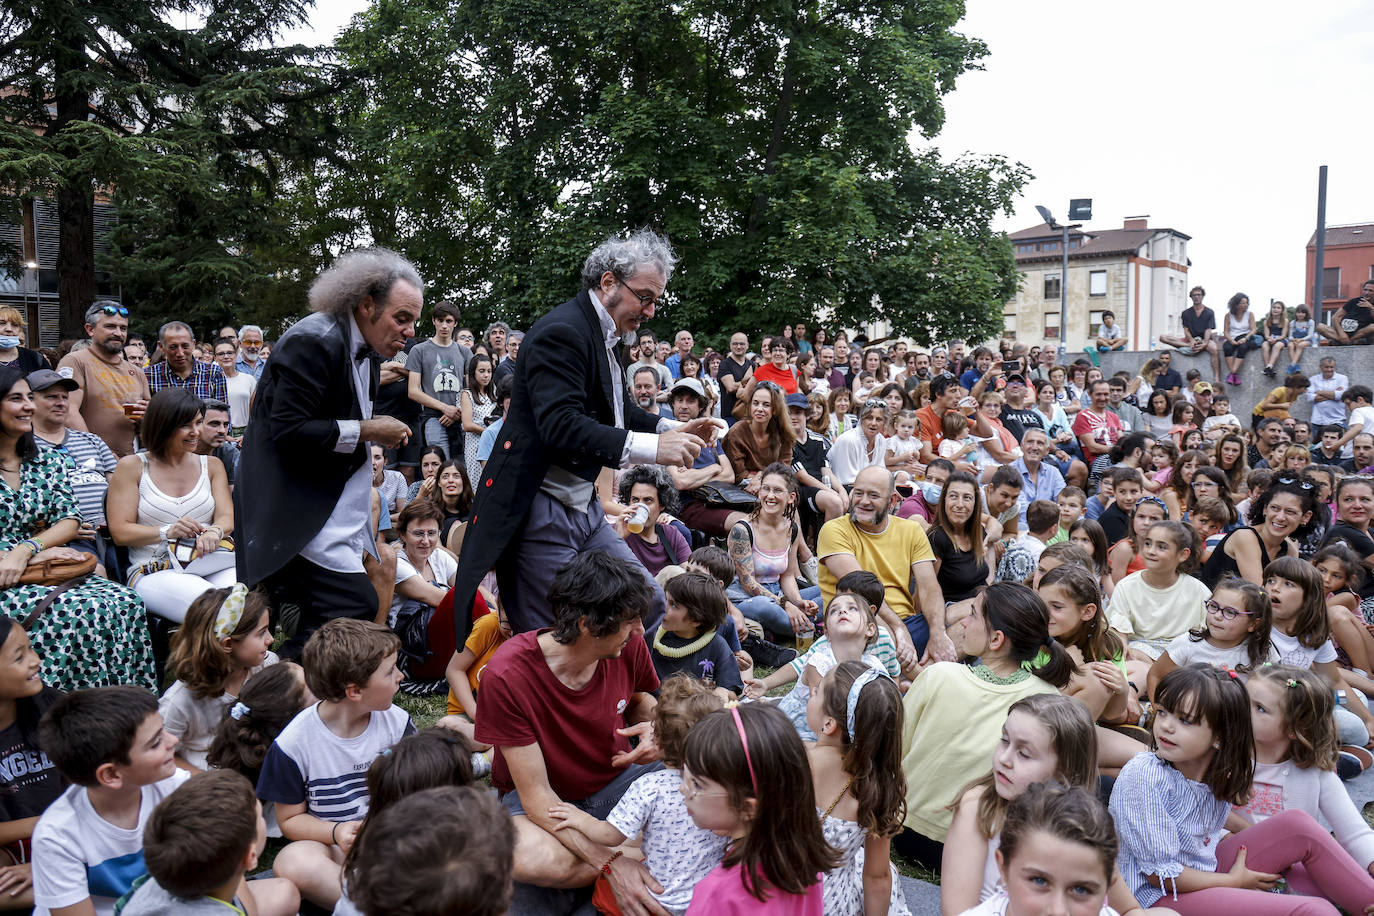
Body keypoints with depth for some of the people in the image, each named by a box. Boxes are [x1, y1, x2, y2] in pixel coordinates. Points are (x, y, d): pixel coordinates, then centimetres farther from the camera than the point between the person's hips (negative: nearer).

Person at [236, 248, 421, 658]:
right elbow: (287, 429, -22)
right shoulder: (315, 341, -15)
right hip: (296, 516, -10)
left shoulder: (366, 355, 15)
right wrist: (365, 431, -17)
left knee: (319, 632, 11)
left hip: (334, 513, 10)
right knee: (357, 609, -18)